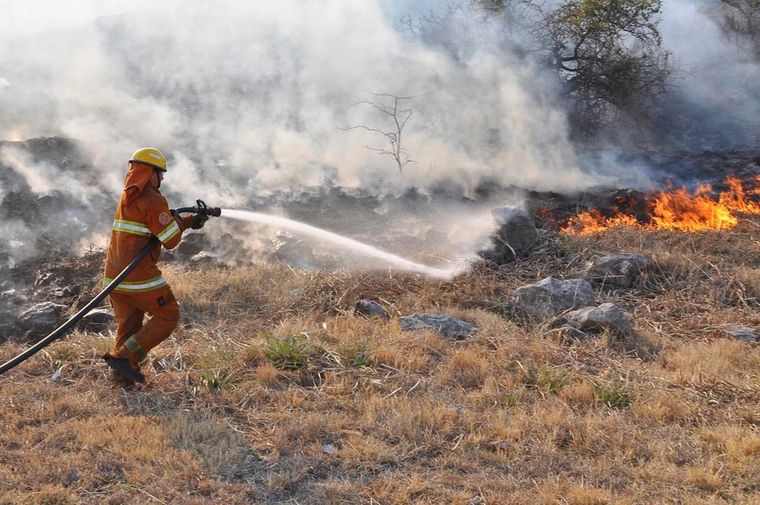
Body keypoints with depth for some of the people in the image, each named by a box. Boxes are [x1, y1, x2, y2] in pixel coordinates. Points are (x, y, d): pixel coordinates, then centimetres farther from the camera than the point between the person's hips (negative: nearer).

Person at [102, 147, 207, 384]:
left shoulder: (127, 196, 16)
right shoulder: (153, 200, -12)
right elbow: (171, 240, -13)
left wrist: (190, 220, 21)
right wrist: (180, 221, 7)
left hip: (114, 275, 9)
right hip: (139, 276, -9)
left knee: (128, 325, 15)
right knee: (168, 316, 3)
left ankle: (122, 376, 10)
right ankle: (124, 356, -6)